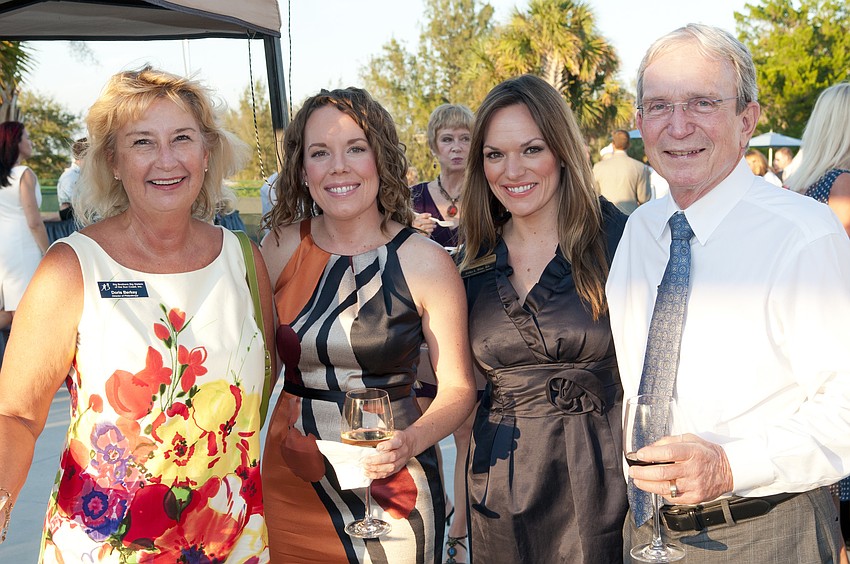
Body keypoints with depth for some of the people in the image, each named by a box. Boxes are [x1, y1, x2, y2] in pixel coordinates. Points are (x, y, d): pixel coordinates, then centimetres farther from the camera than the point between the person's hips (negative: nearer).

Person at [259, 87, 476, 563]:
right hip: (293, 483, 3)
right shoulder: (281, 247, -3)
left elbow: (458, 387, -6)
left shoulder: (426, 263, -10)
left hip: (392, 486, -2)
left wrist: (411, 441, -23)